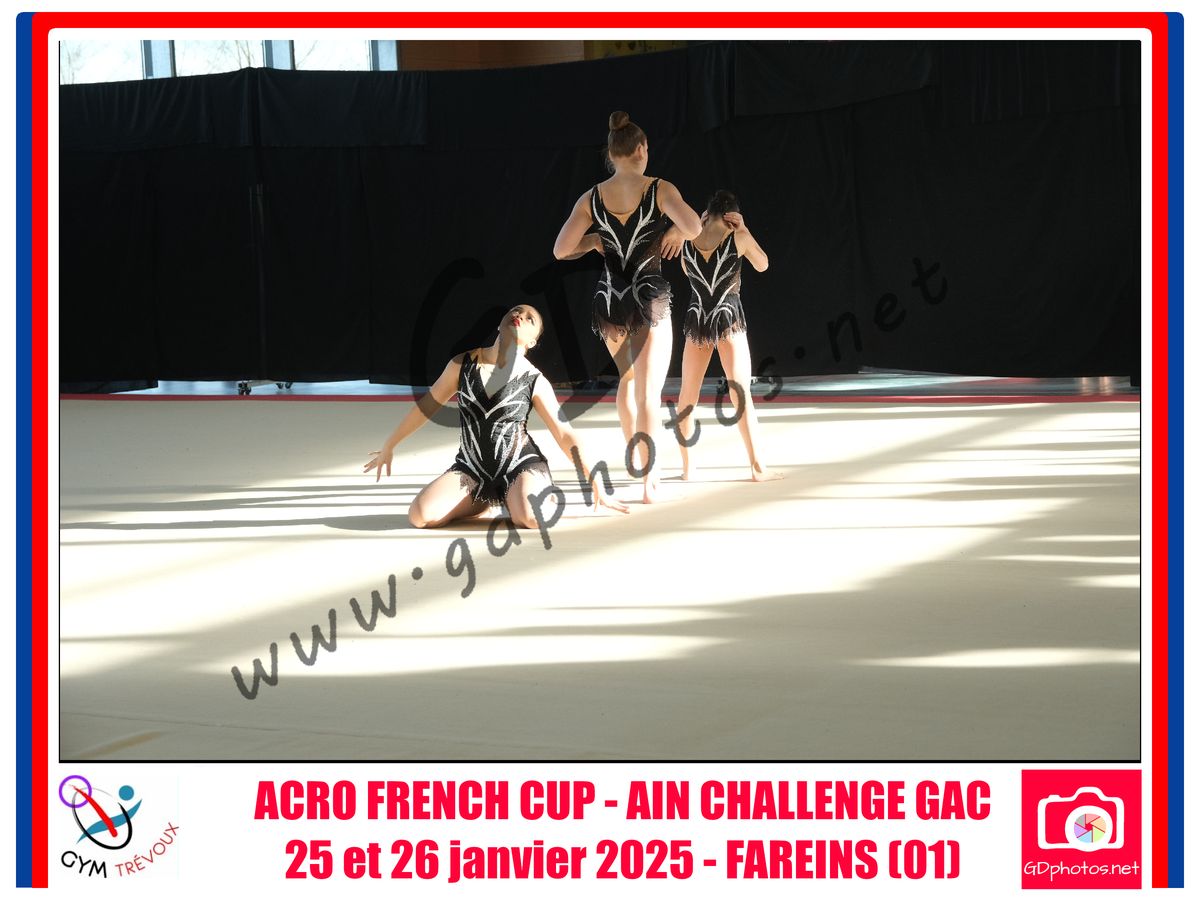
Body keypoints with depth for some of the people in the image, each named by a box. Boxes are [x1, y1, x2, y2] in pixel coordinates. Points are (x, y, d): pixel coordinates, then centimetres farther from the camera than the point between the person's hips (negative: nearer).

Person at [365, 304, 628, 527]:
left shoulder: (535, 382, -6)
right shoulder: (463, 364, -1)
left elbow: (565, 435, -4)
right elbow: (427, 405, 11)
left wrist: (595, 484, -9)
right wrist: (389, 446, 16)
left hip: (521, 465, -3)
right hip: (471, 468, 3)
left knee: (533, 518, -36)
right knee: (420, 516, -21)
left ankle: (512, 500, 4)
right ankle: (483, 502, 9)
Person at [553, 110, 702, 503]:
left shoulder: (592, 198, 1)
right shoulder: (660, 190, -8)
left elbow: (561, 250, 1)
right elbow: (693, 229, -22)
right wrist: (671, 230, 1)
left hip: (609, 299, 4)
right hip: (650, 298, -4)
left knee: (628, 380, 26)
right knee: (648, 394, -2)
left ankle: (640, 463, 37)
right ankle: (649, 482, -8)